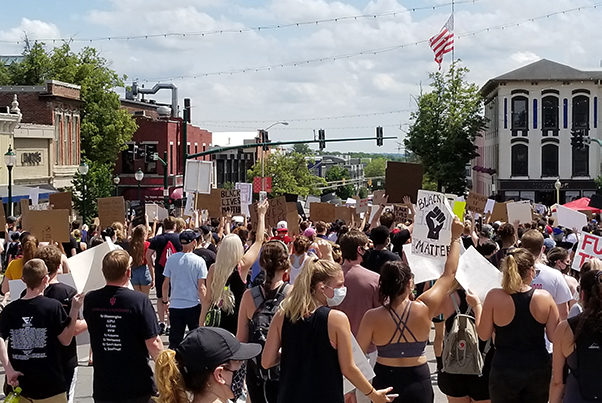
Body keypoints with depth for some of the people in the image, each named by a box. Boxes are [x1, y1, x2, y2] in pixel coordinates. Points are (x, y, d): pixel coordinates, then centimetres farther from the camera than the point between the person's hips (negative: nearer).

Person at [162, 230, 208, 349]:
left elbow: (165, 284, 4)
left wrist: (165, 301, 19)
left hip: (175, 305, 2)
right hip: (194, 306, -2)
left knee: (175, 340, 8)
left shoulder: (171, 259, -1)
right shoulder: (199, 261, -8)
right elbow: (201, 288, -10)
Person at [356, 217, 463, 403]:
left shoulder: (372, 317, -16)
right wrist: (455, 238, 8)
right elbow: (449, 274, -1)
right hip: (418, 381, 1)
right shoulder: (424, 309, -13)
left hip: (384, 381, 0)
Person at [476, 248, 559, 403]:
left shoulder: (494, 297, -13)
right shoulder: (545, 297, -9)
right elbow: (554, 336, -4)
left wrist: (477, 306, 7)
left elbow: (483, 335, -5)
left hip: (504, 370, -1)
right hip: (538, 370, 1)